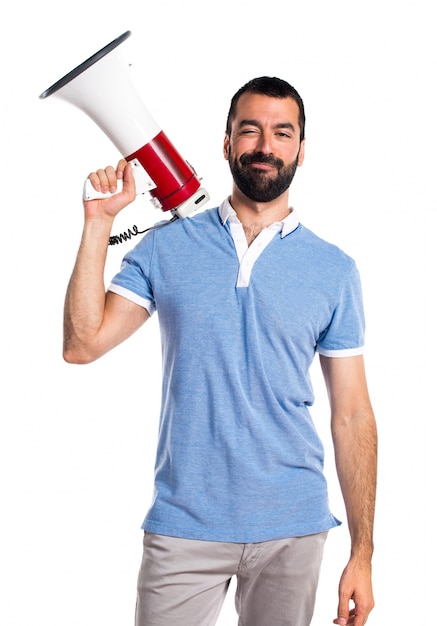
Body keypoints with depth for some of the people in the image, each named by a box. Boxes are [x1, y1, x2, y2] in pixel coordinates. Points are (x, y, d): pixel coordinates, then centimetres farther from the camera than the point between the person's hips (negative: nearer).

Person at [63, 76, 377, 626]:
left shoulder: (334, 271, 1)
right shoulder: (166, 247, 2)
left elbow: (351, 415, 1)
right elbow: (83, 344, -7)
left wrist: (362, 553, -2)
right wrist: (99, 221, -9)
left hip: (293, 529, 1)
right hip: (184, 522, 0)